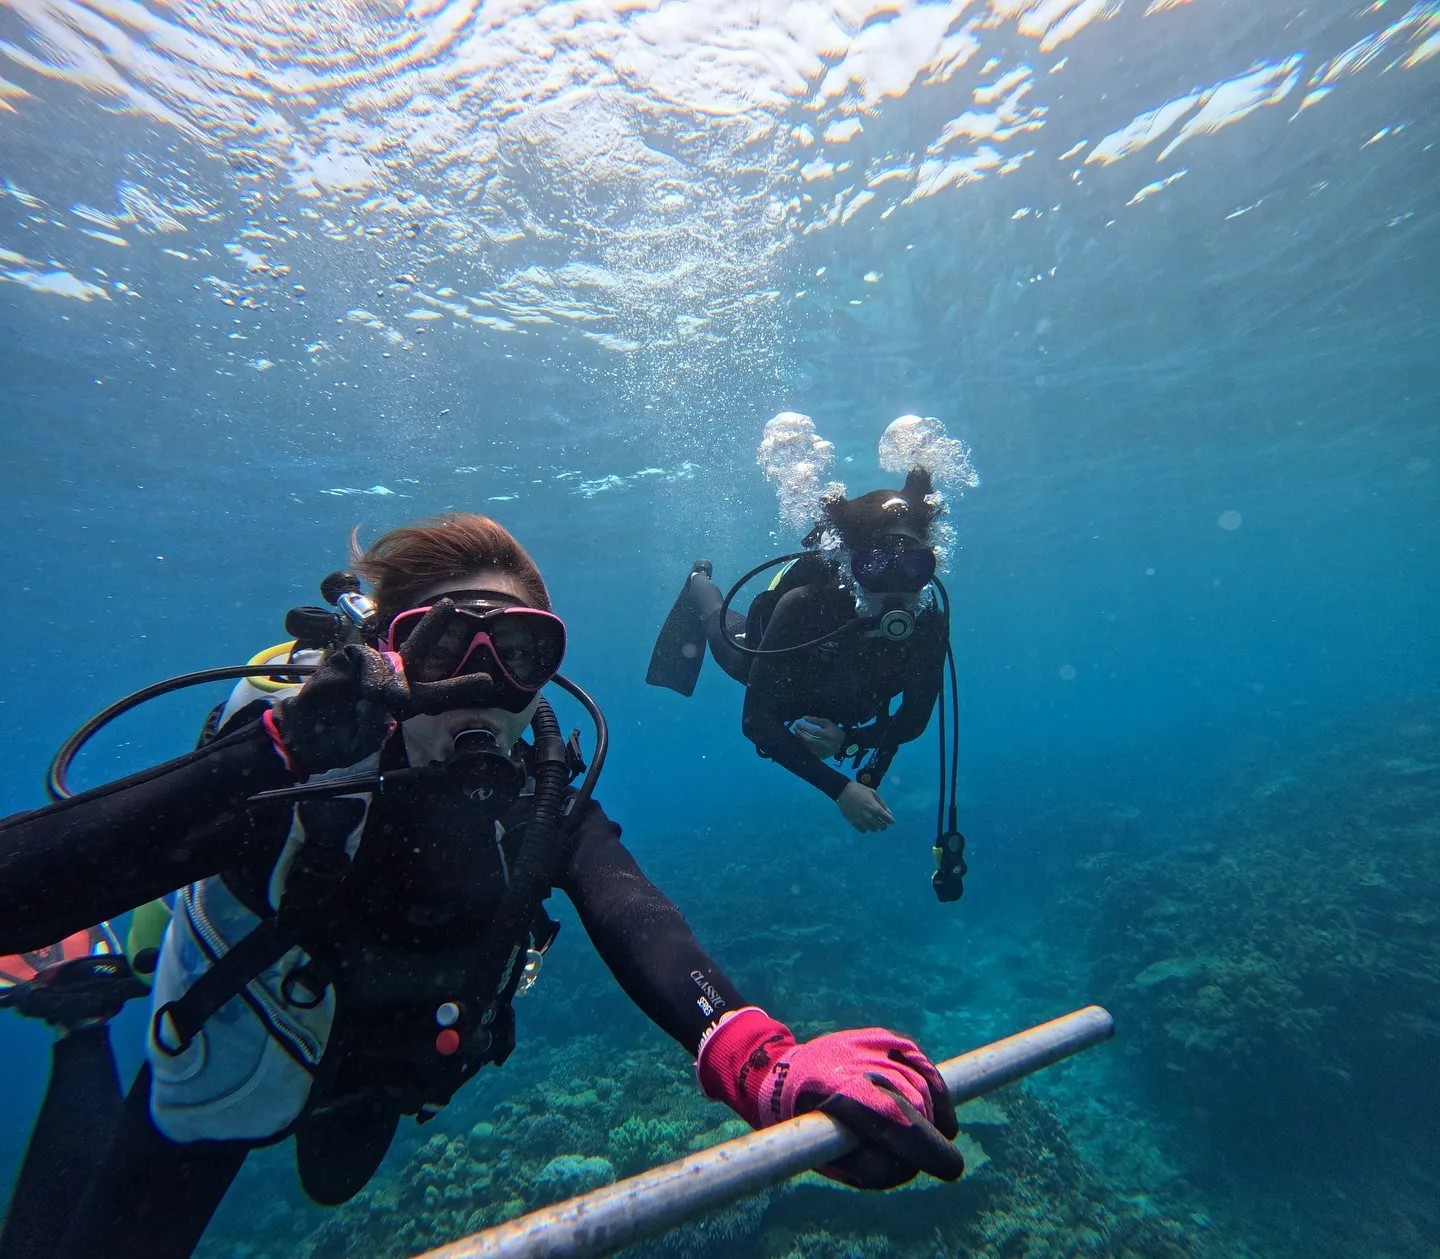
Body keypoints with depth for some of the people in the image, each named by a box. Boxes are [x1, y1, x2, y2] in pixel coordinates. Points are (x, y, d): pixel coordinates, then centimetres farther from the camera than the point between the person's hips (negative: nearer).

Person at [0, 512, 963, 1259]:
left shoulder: (542, 795, -27)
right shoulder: (290, 773, -35)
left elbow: (634, 922, -42)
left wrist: (759, 1061, -59)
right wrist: (270, 756, -58)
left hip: (389, 1067, 4)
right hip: (226, 1067, -3)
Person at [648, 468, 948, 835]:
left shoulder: (930, 626, -39)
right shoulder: (804, 606, -50)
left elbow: (915, 719, -25)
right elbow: (755, 720, -49)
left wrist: (848, 739, -43)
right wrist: (839, 787, -57)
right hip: (758, 647, -2)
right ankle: (700, 579, 61)